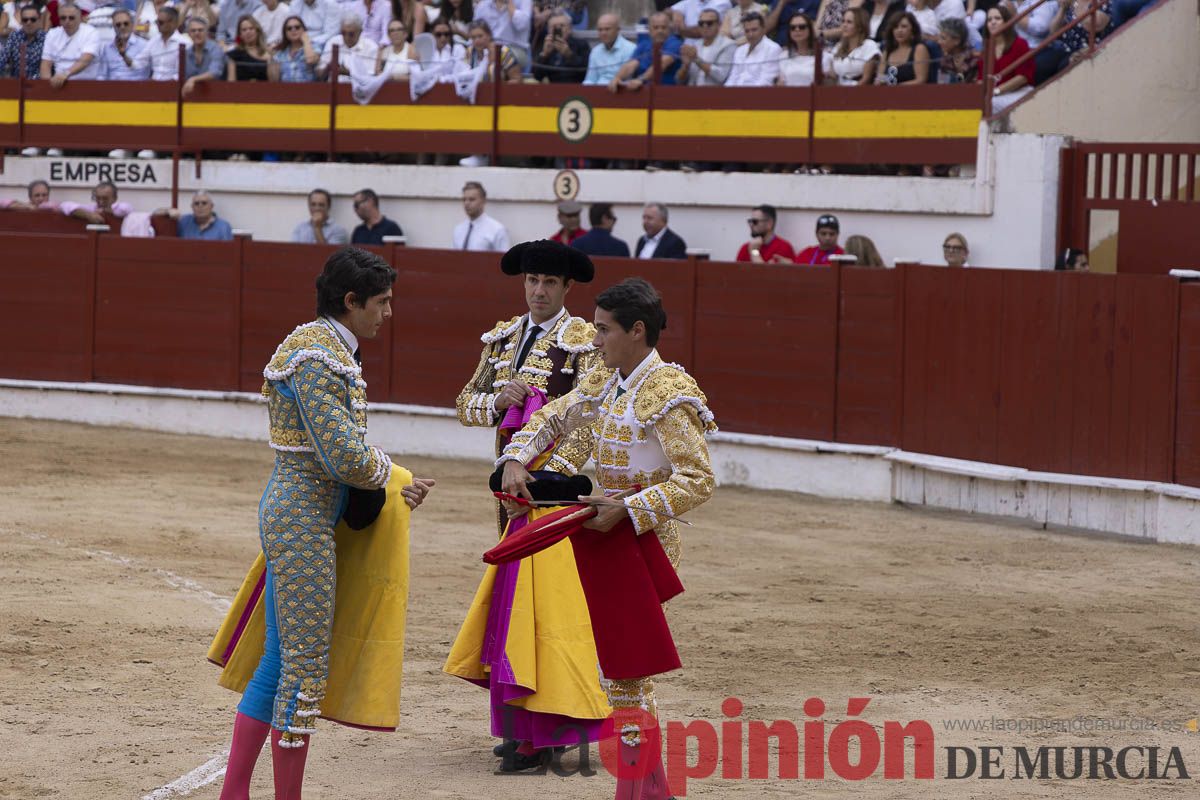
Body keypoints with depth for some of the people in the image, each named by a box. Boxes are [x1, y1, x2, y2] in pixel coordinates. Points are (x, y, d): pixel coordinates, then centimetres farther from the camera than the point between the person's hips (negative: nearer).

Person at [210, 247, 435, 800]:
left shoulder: (324, 347, 15)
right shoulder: (319, 357, -17)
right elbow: (345, 456, -24)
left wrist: (389, 484, 7)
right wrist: (394, 478, -5)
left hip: (290, 512, 10)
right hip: (304, 524, -10)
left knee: (278, 661, 14)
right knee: (306, 666, -4)